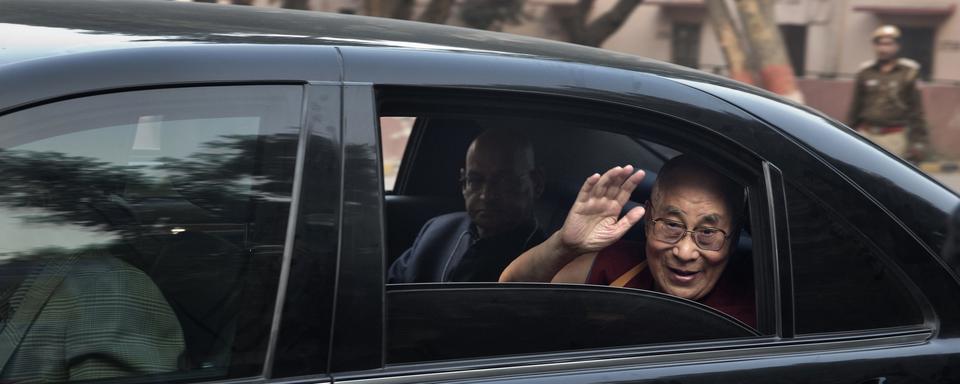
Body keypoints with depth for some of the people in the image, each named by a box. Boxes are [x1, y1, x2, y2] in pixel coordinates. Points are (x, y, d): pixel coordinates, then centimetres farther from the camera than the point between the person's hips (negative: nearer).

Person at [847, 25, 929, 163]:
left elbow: (916, 110, -3)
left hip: (895, 137, -3)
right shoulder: (865, 72, 7)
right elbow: (855, 106, 12)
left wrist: (918, 141, -6)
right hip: (866, 135, 3)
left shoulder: (908, 72, -2)